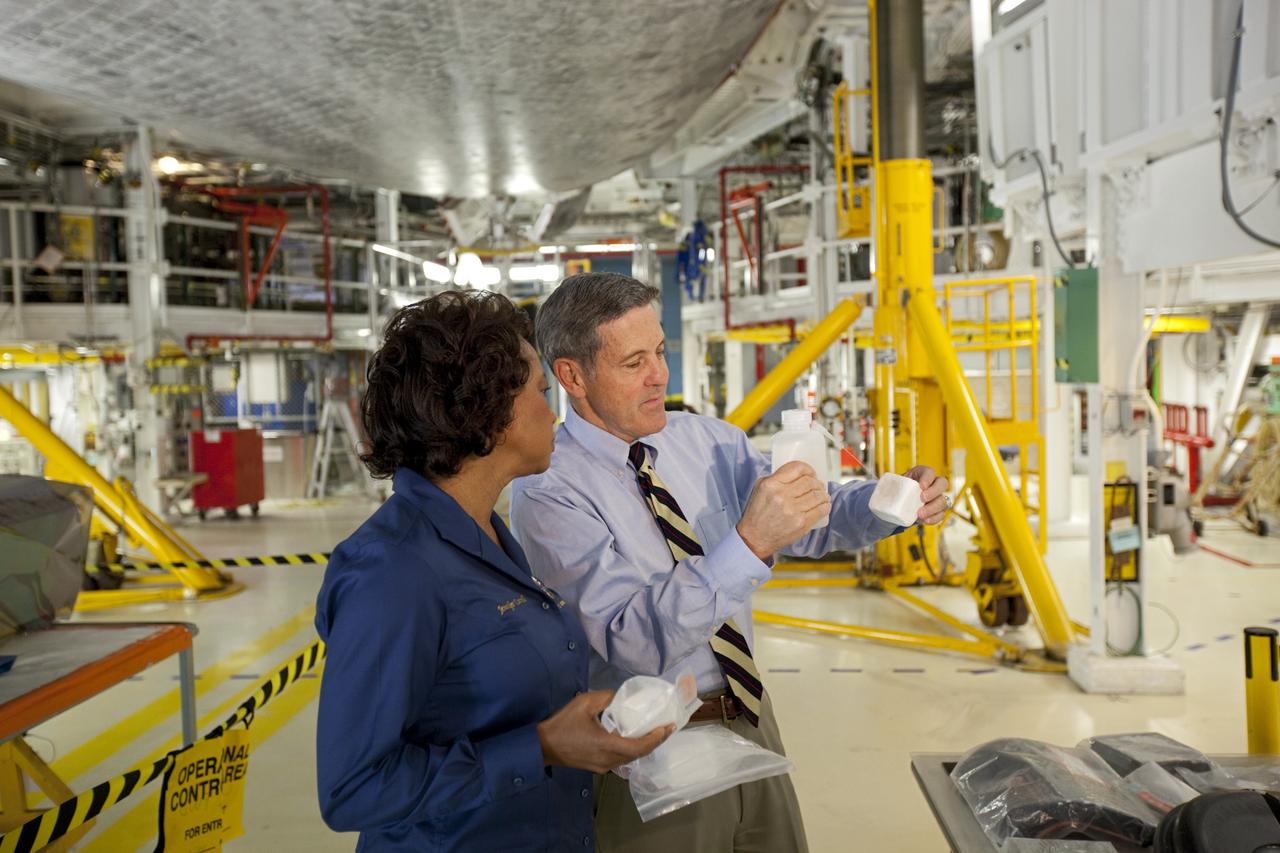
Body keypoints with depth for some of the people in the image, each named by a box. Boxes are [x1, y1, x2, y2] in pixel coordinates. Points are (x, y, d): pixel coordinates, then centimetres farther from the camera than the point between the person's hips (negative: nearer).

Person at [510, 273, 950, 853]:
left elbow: (812, 520, 7)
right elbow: (630, 641, -28)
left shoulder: (708, 441, 0)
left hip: (750, 721, 6)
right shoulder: (546, 491, -19)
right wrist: (749, 543, -37)